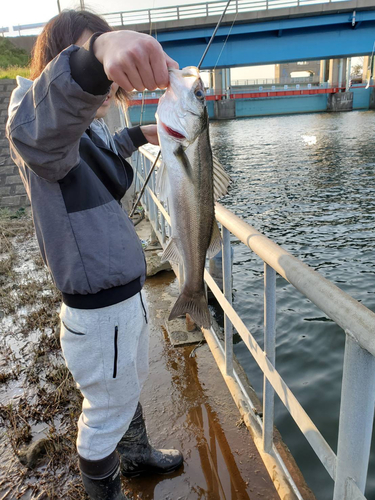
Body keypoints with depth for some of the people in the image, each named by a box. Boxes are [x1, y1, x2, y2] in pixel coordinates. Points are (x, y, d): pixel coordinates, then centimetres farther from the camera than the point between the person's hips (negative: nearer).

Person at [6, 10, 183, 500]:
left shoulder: (84, 125, 8)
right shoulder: (35, 121, -19)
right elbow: (57, 98, -46)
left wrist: (142, 134, 26)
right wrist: (97, 54, -63)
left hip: (126, 291, 10)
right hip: (99, 309, -10)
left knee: (130, 386, 29)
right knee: (107, 409, 13)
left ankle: (137, 456, 55)